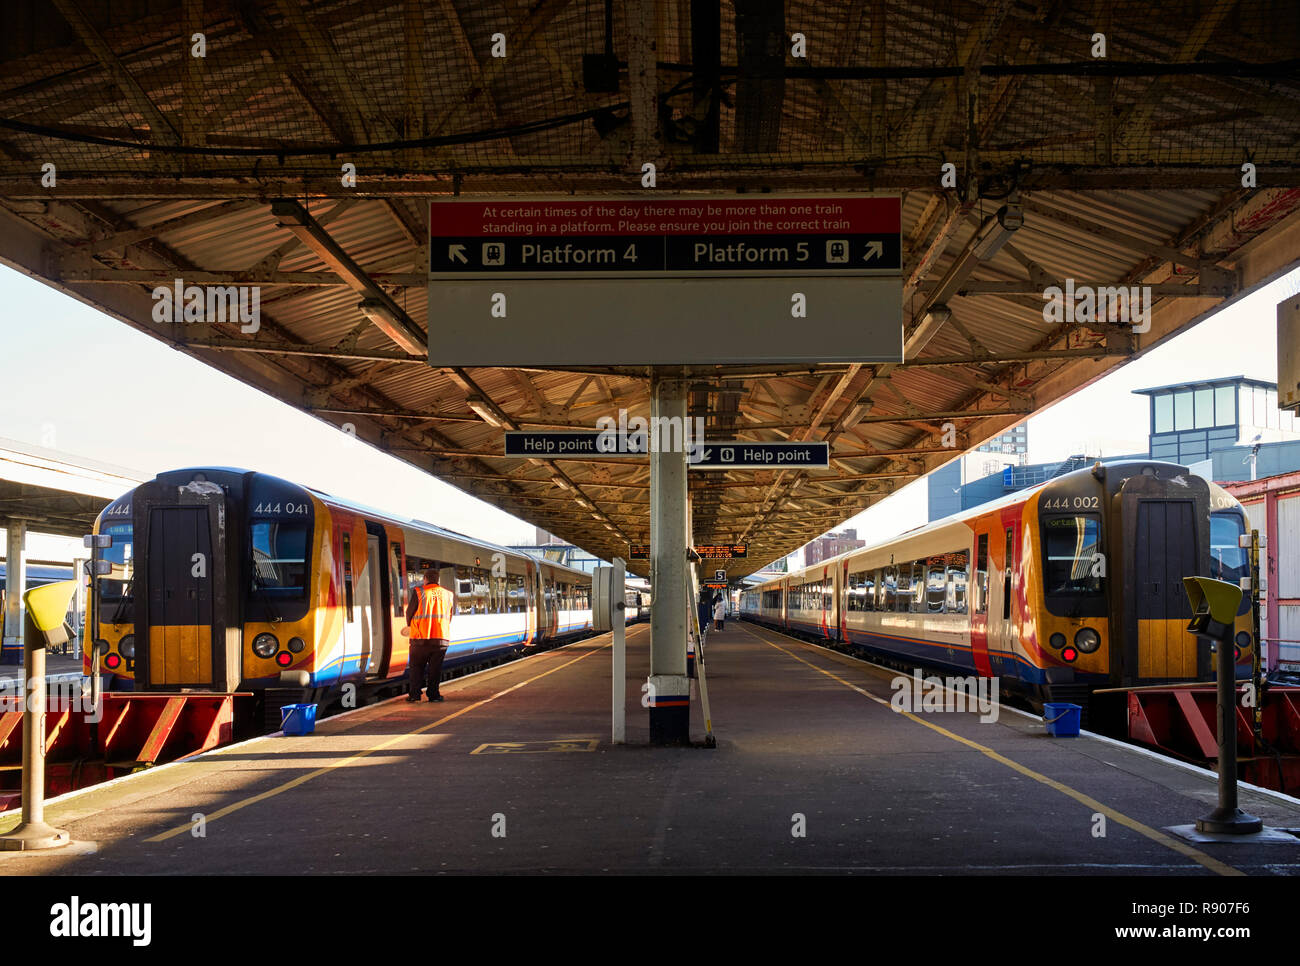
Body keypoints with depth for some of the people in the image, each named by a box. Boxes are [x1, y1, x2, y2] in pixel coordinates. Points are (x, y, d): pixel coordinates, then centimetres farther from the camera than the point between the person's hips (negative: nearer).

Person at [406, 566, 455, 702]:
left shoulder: (419, 592, -5)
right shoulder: (448, 594, 6)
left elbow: (409, 612, 1)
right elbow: (450, 615, 13)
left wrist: (410, 625, 21)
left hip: (421, 637, -2)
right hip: (441, 638, 2)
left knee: (416, 666, 8)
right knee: (435, 668, 10)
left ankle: (415, 694, 3)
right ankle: (433, 694, 7)